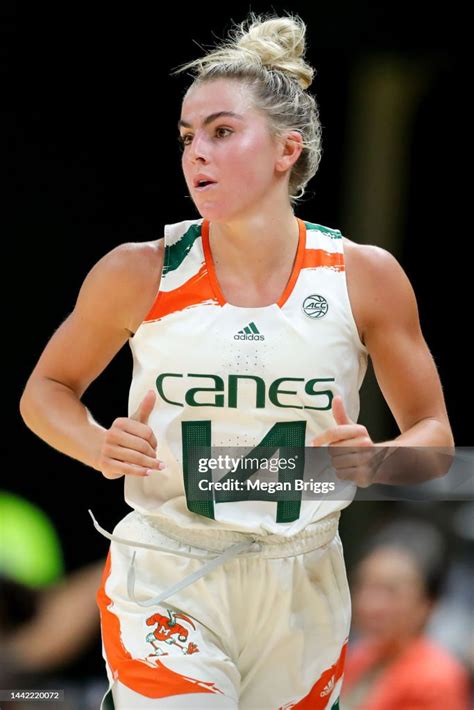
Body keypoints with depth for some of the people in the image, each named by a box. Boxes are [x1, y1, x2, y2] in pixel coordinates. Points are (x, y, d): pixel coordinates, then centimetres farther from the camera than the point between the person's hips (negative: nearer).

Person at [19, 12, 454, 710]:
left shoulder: (365, 277, -3)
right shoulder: (141, 274, -5)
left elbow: (433, 432, 5)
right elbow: (45, 391, 8)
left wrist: (373, 463, -15)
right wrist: (102, 448, -12)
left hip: (304, 594, 2)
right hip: (165, 590, -2)